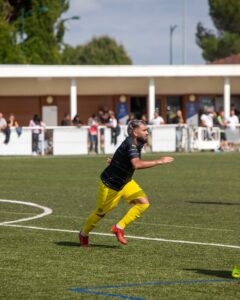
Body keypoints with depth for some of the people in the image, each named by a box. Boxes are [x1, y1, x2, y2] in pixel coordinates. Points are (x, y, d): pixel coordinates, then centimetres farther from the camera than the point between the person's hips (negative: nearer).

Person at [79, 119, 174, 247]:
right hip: (109, 184, -8)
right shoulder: (130, 144, -32)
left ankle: (119, 227, 1)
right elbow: (136, 164, -48)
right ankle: (84, 233, 37)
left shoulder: (137, 143, -3)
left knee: (143, 202, -10)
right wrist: (159, 161, -45)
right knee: (101, 212, 10)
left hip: (125, 182, 8)